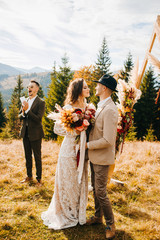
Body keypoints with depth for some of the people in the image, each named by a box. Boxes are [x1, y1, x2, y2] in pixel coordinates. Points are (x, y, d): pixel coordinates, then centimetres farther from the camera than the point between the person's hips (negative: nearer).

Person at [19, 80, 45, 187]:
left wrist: (27, 110, -25)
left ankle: (39, 179, 20)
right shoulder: (25, 101, 7)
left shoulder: (41, 102, -12)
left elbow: (38, 119, -20)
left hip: (35, 134, -6)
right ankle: (29, 176, 34)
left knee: (37, 157, 6)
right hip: (25, 133, 6)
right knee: (28, 156, 18)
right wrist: (23, 114, -13)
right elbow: (19, 116, 9)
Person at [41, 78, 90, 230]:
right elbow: (57, 128, -13)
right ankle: (66, 214, 29)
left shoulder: (87, 107, 6)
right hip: (70, 148, -6)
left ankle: (79, 212, 35)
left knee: (81, 182, 16)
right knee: (68, 182, 8)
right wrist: (75, 132, -19)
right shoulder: (68, 108, -13)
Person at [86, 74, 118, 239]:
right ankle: (98, 216, 39)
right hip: (94, 156, 9)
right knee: (95, 188, 20)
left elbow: (108, 140, -27)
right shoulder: (100, 106, 8)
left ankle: (110, 224, 21)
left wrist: (87, 145, -17)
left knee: (100, 191, 1)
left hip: (102, 158, -9)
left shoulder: (110, 110, -24)